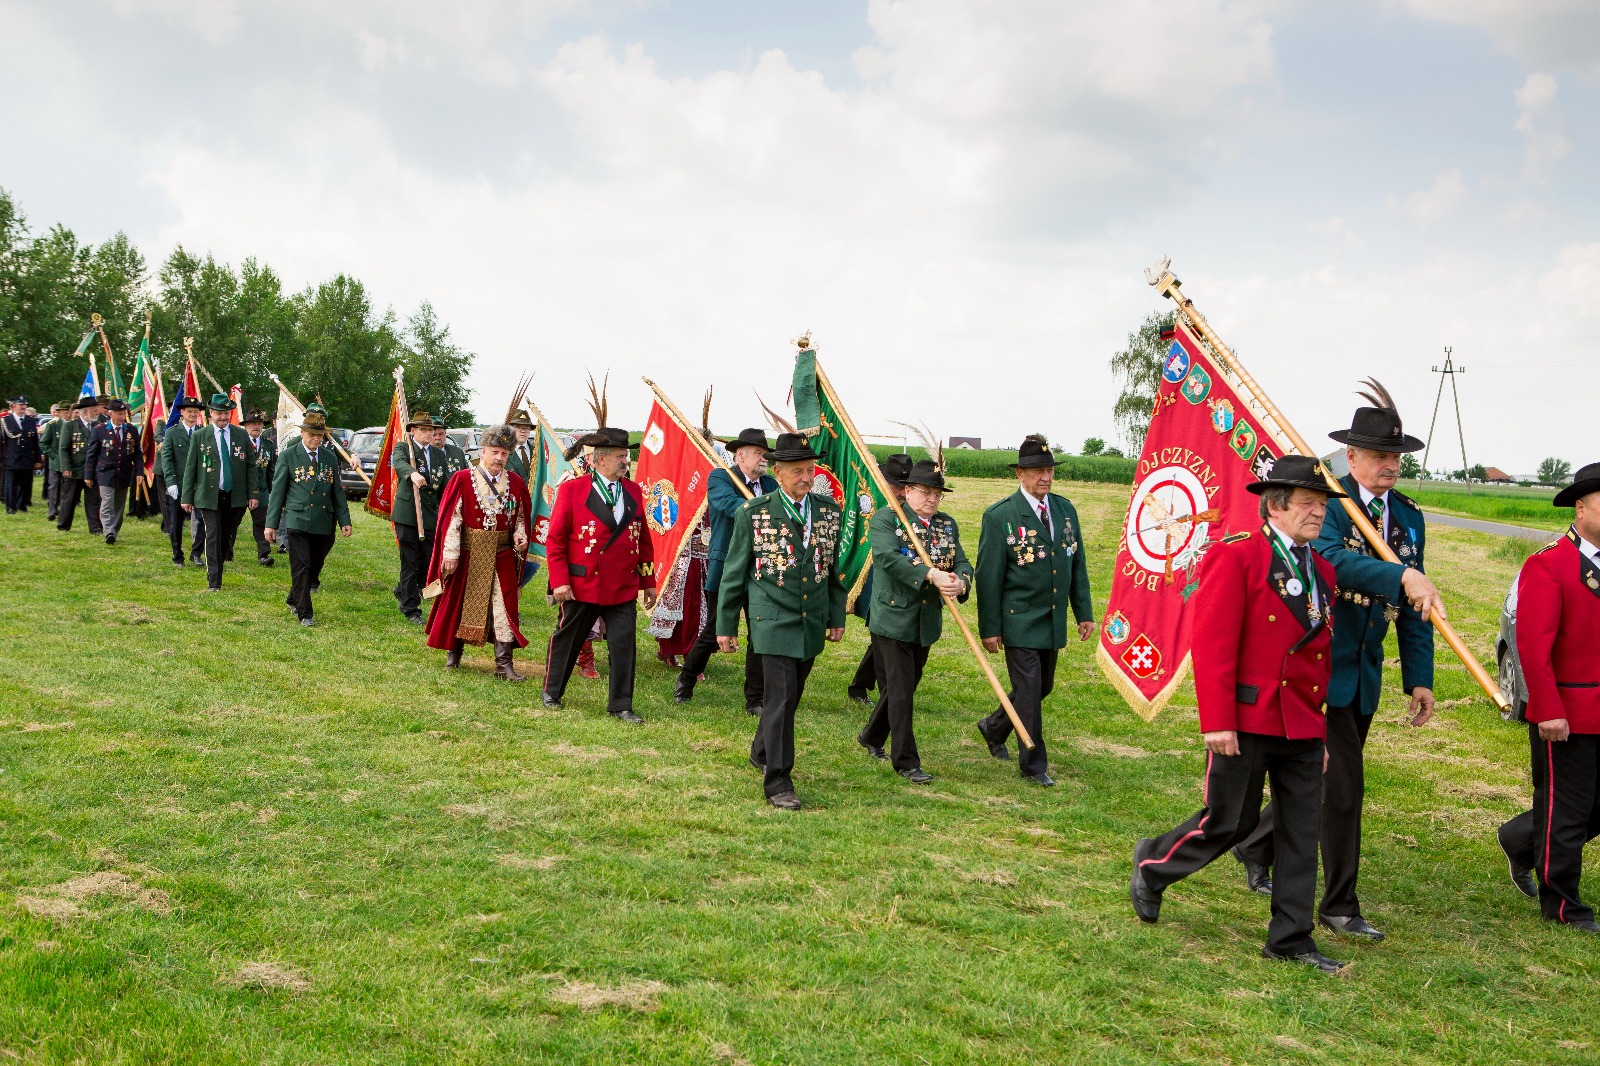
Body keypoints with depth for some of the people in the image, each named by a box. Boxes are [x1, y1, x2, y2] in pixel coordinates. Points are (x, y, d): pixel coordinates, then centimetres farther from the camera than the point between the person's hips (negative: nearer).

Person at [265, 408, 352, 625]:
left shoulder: (330, 457, 10)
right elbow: (277, 491, 0)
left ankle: (294, 601, 32)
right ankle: (305, 613, -3)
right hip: (297, 520, -4)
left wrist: (344, 521, 10)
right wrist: (271, 523, -3)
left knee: (315, 566, 10)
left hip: (323, 523, 4)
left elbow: (337, 491, 15)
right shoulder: (288, 456, 0)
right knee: (301, 567, -8)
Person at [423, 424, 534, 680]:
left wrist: (520, 536, -6)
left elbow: (521, 518, 14)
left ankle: (504, 664, 4)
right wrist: (451, 554, -13)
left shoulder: (515, 483, 4)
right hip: (468, 555, -2)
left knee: (504, 608, 0)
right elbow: (451, 518, -8)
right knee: (459, 604, 10)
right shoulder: (462, 479, -7)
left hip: (502, 557, 2)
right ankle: (453, 654, 27)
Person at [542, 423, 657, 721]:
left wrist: (648, 581, 10)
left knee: (624, 644, -1)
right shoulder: (572, 489, -6)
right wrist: (559, 581, -11)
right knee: (566, 639, 13)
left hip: (624, 588, 3)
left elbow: (643, 540, 12)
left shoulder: (633, 491, 7)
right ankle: (551, 692, 32)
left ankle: (620, 705, 10)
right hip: (581, 585, -3)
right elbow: (554, 538, -6)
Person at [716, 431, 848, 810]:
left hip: (813, 622, 5)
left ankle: (762, 752, 39)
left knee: (790, 695, 15)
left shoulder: (830, 511, 5)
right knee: (780, 697, -11)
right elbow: (734, 572, 0)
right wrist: (725, 625, 1)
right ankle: (777, 781, -4)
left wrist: (837, 616, 13)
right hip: (773, 620, -5)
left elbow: (836, 568, 14)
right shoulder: (753, 513, -6)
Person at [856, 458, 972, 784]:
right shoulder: (885, 518, -8)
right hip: (893, 619, -6)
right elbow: (888, 557, -24)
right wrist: (932, 575, -34)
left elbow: (963, 564, 1)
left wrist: (959, 581, -24)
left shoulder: (948, 525, 10)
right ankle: (905, 761, 2)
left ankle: (871, 738, 38)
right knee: (900, 690, -6)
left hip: (927, 622, 6)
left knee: (906, 686, 17)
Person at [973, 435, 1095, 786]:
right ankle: (1033, 765, 7)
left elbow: (1077, 564, 13)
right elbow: (988, 576, -9)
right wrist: (989, 628, -10)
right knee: (1029, 690, -5)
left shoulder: (1065, 509, 7)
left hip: (1054, 621, 7)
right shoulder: (1000, 516, -10)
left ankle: (994, 728, 40)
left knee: (1043, 687, 16)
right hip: (1020, 621, -6)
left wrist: (1084, 612, 9)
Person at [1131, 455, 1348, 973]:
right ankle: (1152, 866, 30)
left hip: (1303, 726, 7)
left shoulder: (1321, 571, 12)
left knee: (1302, 833, 8)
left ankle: (1291, 939, 19)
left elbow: (1323, 654, 17)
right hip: (1248, 719, -7)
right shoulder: (1237, 559, -11)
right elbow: (1212, 645, -15)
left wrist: (1321, 726, 16)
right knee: (1228, 823, 4)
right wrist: (1217, 722, -19)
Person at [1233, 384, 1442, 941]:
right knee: (1343, 782, -7)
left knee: (1319, 776, 15)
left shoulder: (1408, 517, 8)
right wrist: (1403, 576, -43)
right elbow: (1330, 559, -33)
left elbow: (1414, 605, 11)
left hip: (1364, 670, 7)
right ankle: (1340, 905, 5)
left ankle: (1256, 846, 38)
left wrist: (1419, 678, 8)